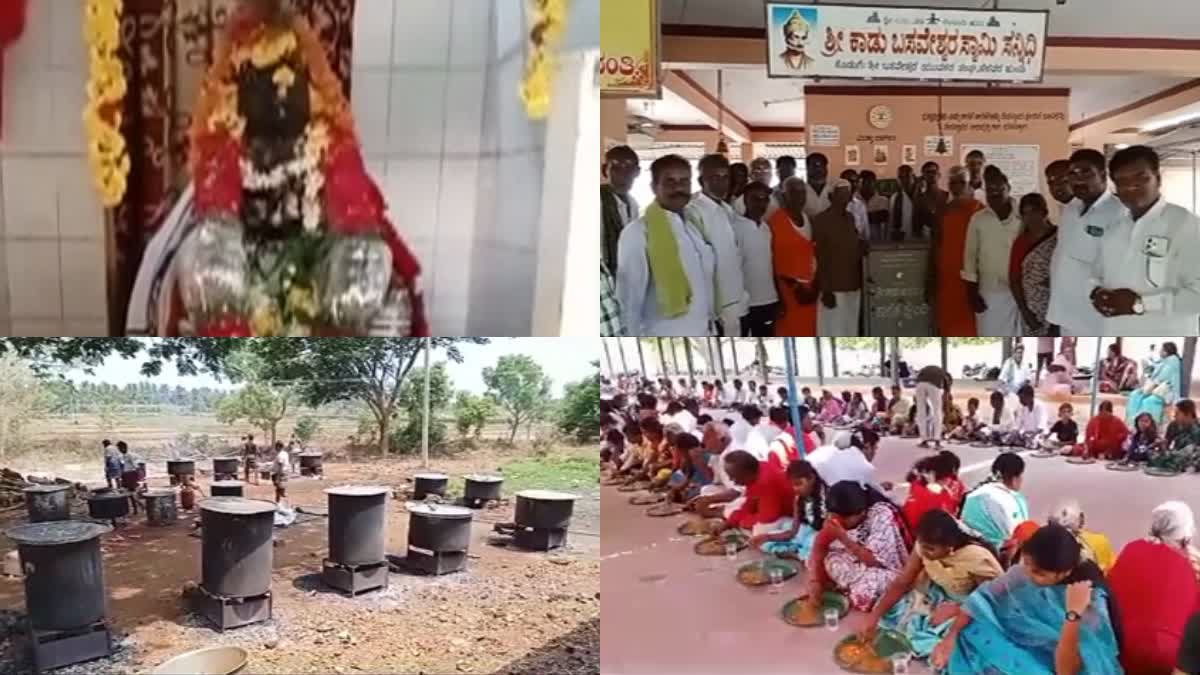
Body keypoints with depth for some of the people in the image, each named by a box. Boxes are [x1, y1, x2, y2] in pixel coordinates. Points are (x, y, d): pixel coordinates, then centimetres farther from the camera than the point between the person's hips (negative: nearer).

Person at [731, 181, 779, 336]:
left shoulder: (766, 228, 11)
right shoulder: (735, 227, -12)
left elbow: (771, 264, 15)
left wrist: (778, 297, 13)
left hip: (768, 300, 7)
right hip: (742, 302, -7)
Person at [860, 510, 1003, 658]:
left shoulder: (975, 558, -34)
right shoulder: (926, 546, -19)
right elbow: (902, 582, -13)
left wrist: (955, 609, -34)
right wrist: (874, 616, -22)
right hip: (939, 594, 5)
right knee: (891, 608, -13)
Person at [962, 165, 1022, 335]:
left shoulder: (1023, 218, -3)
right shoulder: (978, 219, 0)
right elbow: (970, 255, 3)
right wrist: (972, 293, 0)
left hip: (1019, 291, -1)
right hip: (988, 293, 1)